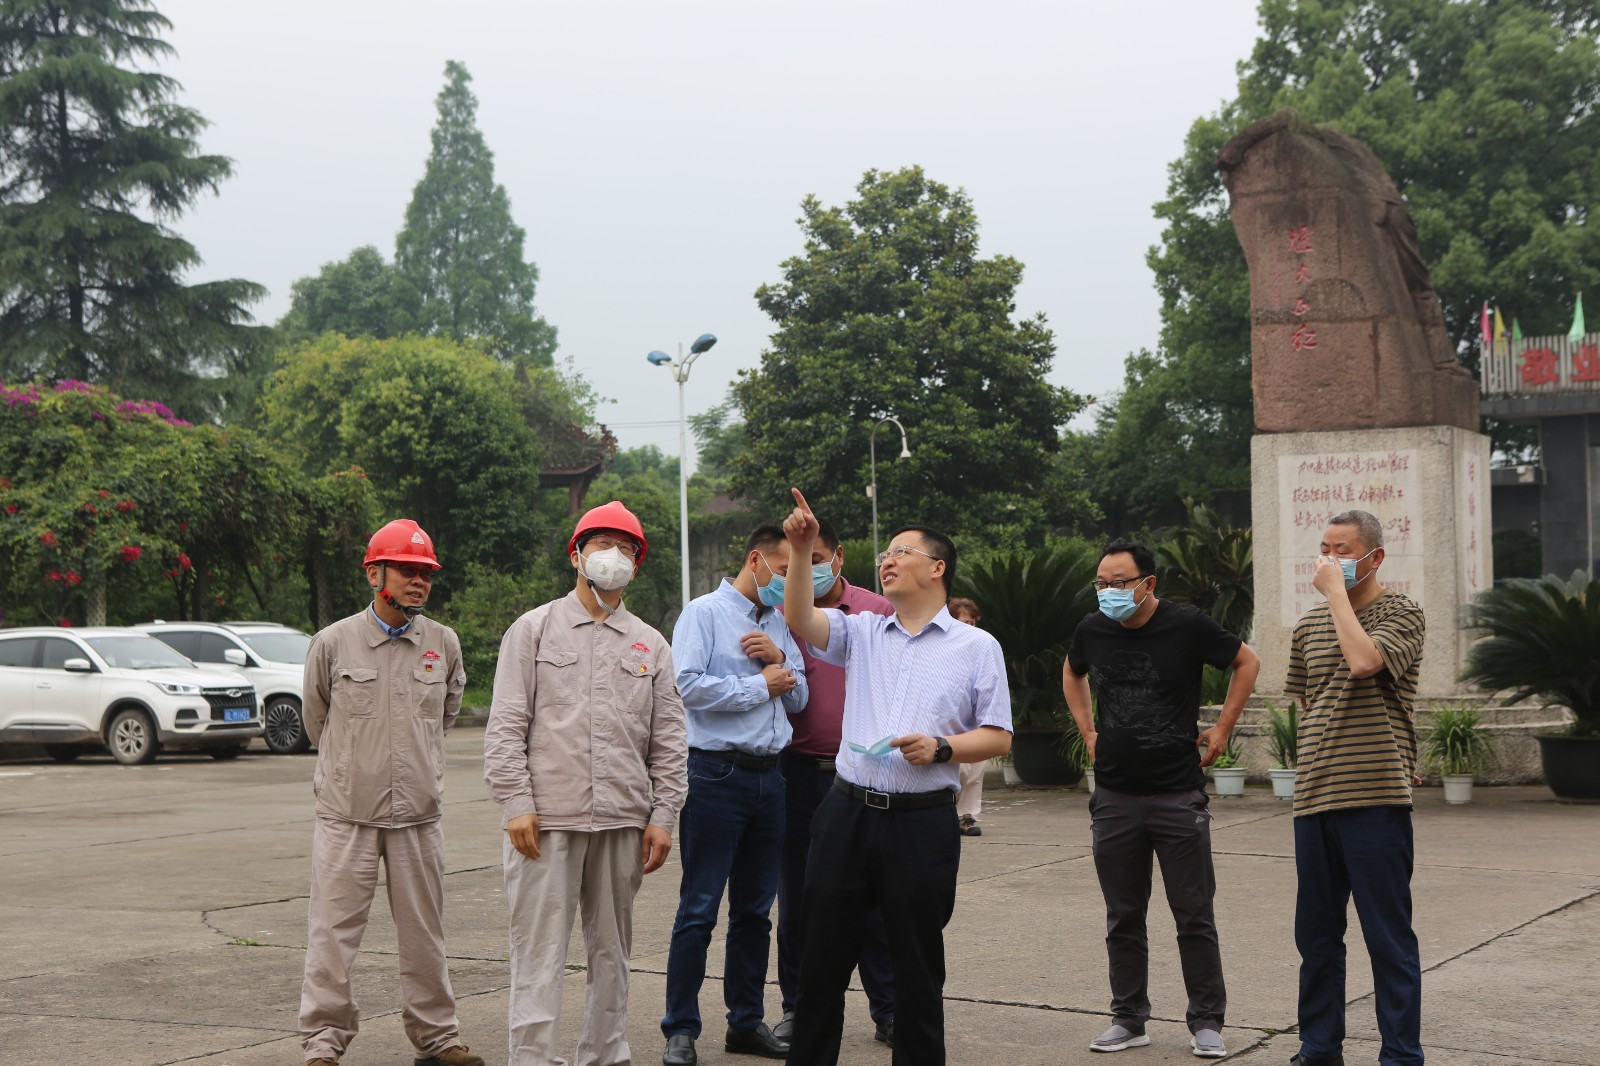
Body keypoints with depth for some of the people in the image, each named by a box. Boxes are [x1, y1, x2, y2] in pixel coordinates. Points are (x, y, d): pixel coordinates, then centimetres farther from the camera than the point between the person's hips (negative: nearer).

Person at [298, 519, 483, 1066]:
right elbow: (315, 718, 14)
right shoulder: (333, 643, -1)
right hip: (347, 814, -2)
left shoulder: (444, 643, 5)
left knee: (424, 933, 9)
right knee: (332, 932, -2)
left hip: (418, 815, 2)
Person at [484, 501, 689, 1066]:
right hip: (546, 819, -3)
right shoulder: (534, 629, 5)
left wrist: (663, 816, 4)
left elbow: (668, 742, 12)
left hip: (623, 823, 3)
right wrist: (516, 805, -9)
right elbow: (506, 726, 0)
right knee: (539, 952, -5)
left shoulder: (651, 645, 13)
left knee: (611, 949, 11)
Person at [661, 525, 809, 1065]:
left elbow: (798, 697, 14)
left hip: (768, 774, 7)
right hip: (717, 773, -7)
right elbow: (691, 687, -17)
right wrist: (762, 684, -7)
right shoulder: (704, 613, -4)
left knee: (756, 909, 12)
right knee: (698, 909, -4)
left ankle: (747, 1022, 22)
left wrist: (779, 657, -5)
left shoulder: (779, 623, 16)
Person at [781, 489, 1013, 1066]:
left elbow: (998, 737, 3)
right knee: (822, 958, 7)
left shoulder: (976, 647, 5)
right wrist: (801, 551, -13)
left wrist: (942, 748, -14)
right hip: (848, 813, 3)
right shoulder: (862, 633, 13)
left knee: (917, 968, 4)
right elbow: (800, 621, -3)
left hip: (922, 822, -3)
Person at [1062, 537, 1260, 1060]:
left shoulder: (1186, 625, -9)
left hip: (1179, 795, -3)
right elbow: (1072, 673, 25)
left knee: (1194, 917, 2)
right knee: (1123, 918, 10)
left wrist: (1222, 729, 1)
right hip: (1114, 797, 3)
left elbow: (1247, 662, 5)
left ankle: (1206, 1022, 11)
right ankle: (1128, 1020, 20)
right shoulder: (1091, 630, 2)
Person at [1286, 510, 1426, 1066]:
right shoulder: (1310, 625, 14)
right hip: (1314, 797, 6)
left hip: (1375, 798, -6)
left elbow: (1364, 661, -24)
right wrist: (1317, 762, 15)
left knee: (1388, 935, -2)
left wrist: (1336, 592, -15)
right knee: (1316, 932, 13)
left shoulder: (1401, 613, -5)